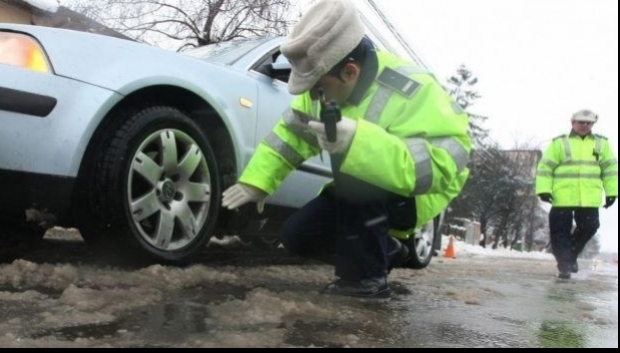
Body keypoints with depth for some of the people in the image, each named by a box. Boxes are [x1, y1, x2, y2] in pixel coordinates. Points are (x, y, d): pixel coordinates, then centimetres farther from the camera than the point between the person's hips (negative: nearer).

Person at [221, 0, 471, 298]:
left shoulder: (410, 93, -32)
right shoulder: (330, 86, -9)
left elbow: (445, 164, -42)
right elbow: (289, 136, -1)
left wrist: (359, 142, -50)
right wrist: (255, 182, -12)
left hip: (413, 195, -7)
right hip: (361, 194, 8)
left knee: (351, 167, -35)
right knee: (296, 237, -1)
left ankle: (368, 277, -18)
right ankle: (385, 250, 18)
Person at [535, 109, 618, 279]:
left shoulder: (601, 144, 13)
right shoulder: (559, 143, 4)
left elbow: (610, 169, 14)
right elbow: (545, 168, 0)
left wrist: (611, 192, 7)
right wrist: (544, 189, -9)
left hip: (590, 199, 3)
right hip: (563, 198, -2)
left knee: (588, 227, 5)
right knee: (561, 231, -3)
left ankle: (571, 255, 29)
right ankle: (565, 265, 5)